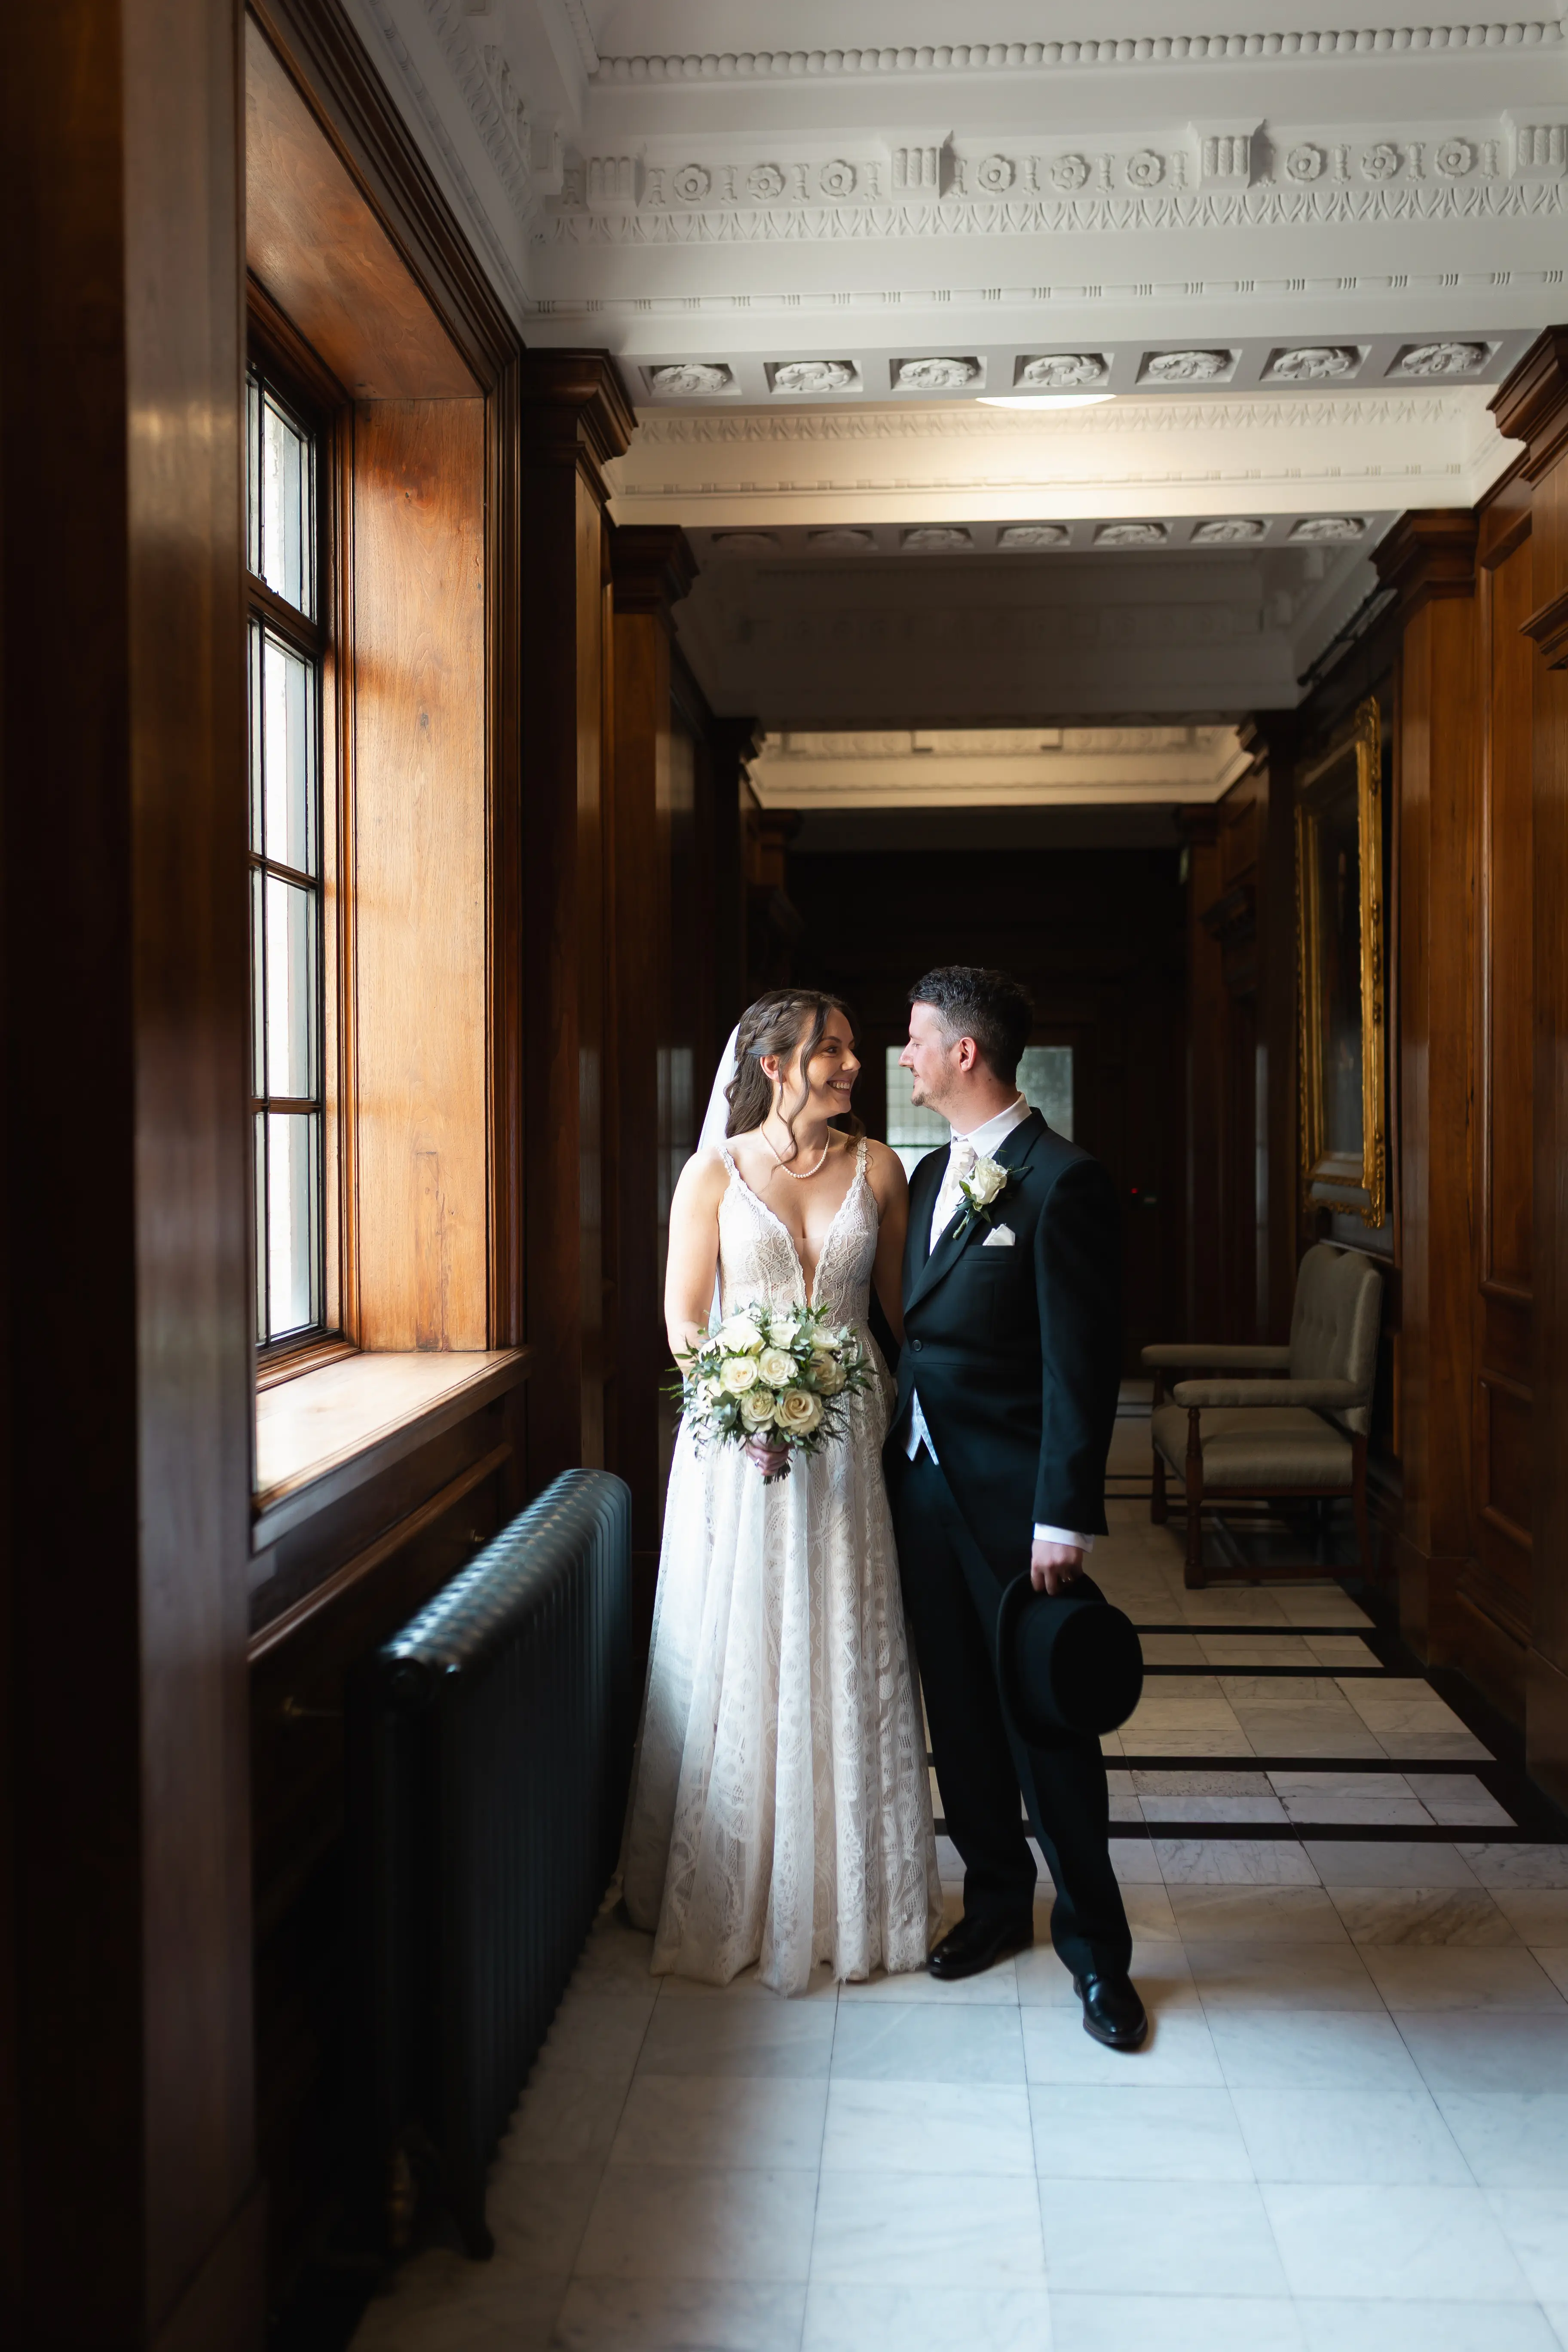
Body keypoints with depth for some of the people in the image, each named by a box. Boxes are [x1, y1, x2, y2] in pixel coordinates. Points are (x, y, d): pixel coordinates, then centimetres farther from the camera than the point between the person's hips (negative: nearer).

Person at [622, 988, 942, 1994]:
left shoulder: (875, 1168, 4)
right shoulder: (714, 1174, -1)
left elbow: (904, 1304, 7)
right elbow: (685, 1324, -2)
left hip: (845, 1445, 2)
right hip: (736, 1444, -1)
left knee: (847, 1662, 7)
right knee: (737, 1661, 6)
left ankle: (851, 1895, 22)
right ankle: (731, 1896, 22)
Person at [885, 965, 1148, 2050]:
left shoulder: (1063, 1181, -14)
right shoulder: (931, 1175, 12)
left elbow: (1082, 1365, -17)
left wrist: (1065, 1518, -19)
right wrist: (895, 1456, 9)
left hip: (1013, 1500, -7)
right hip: (922, 1483, 8)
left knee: (1046, 1721, 2)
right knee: (959, 1712, 16)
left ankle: (1095, 1947, 18)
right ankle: (997, 1901, 33)